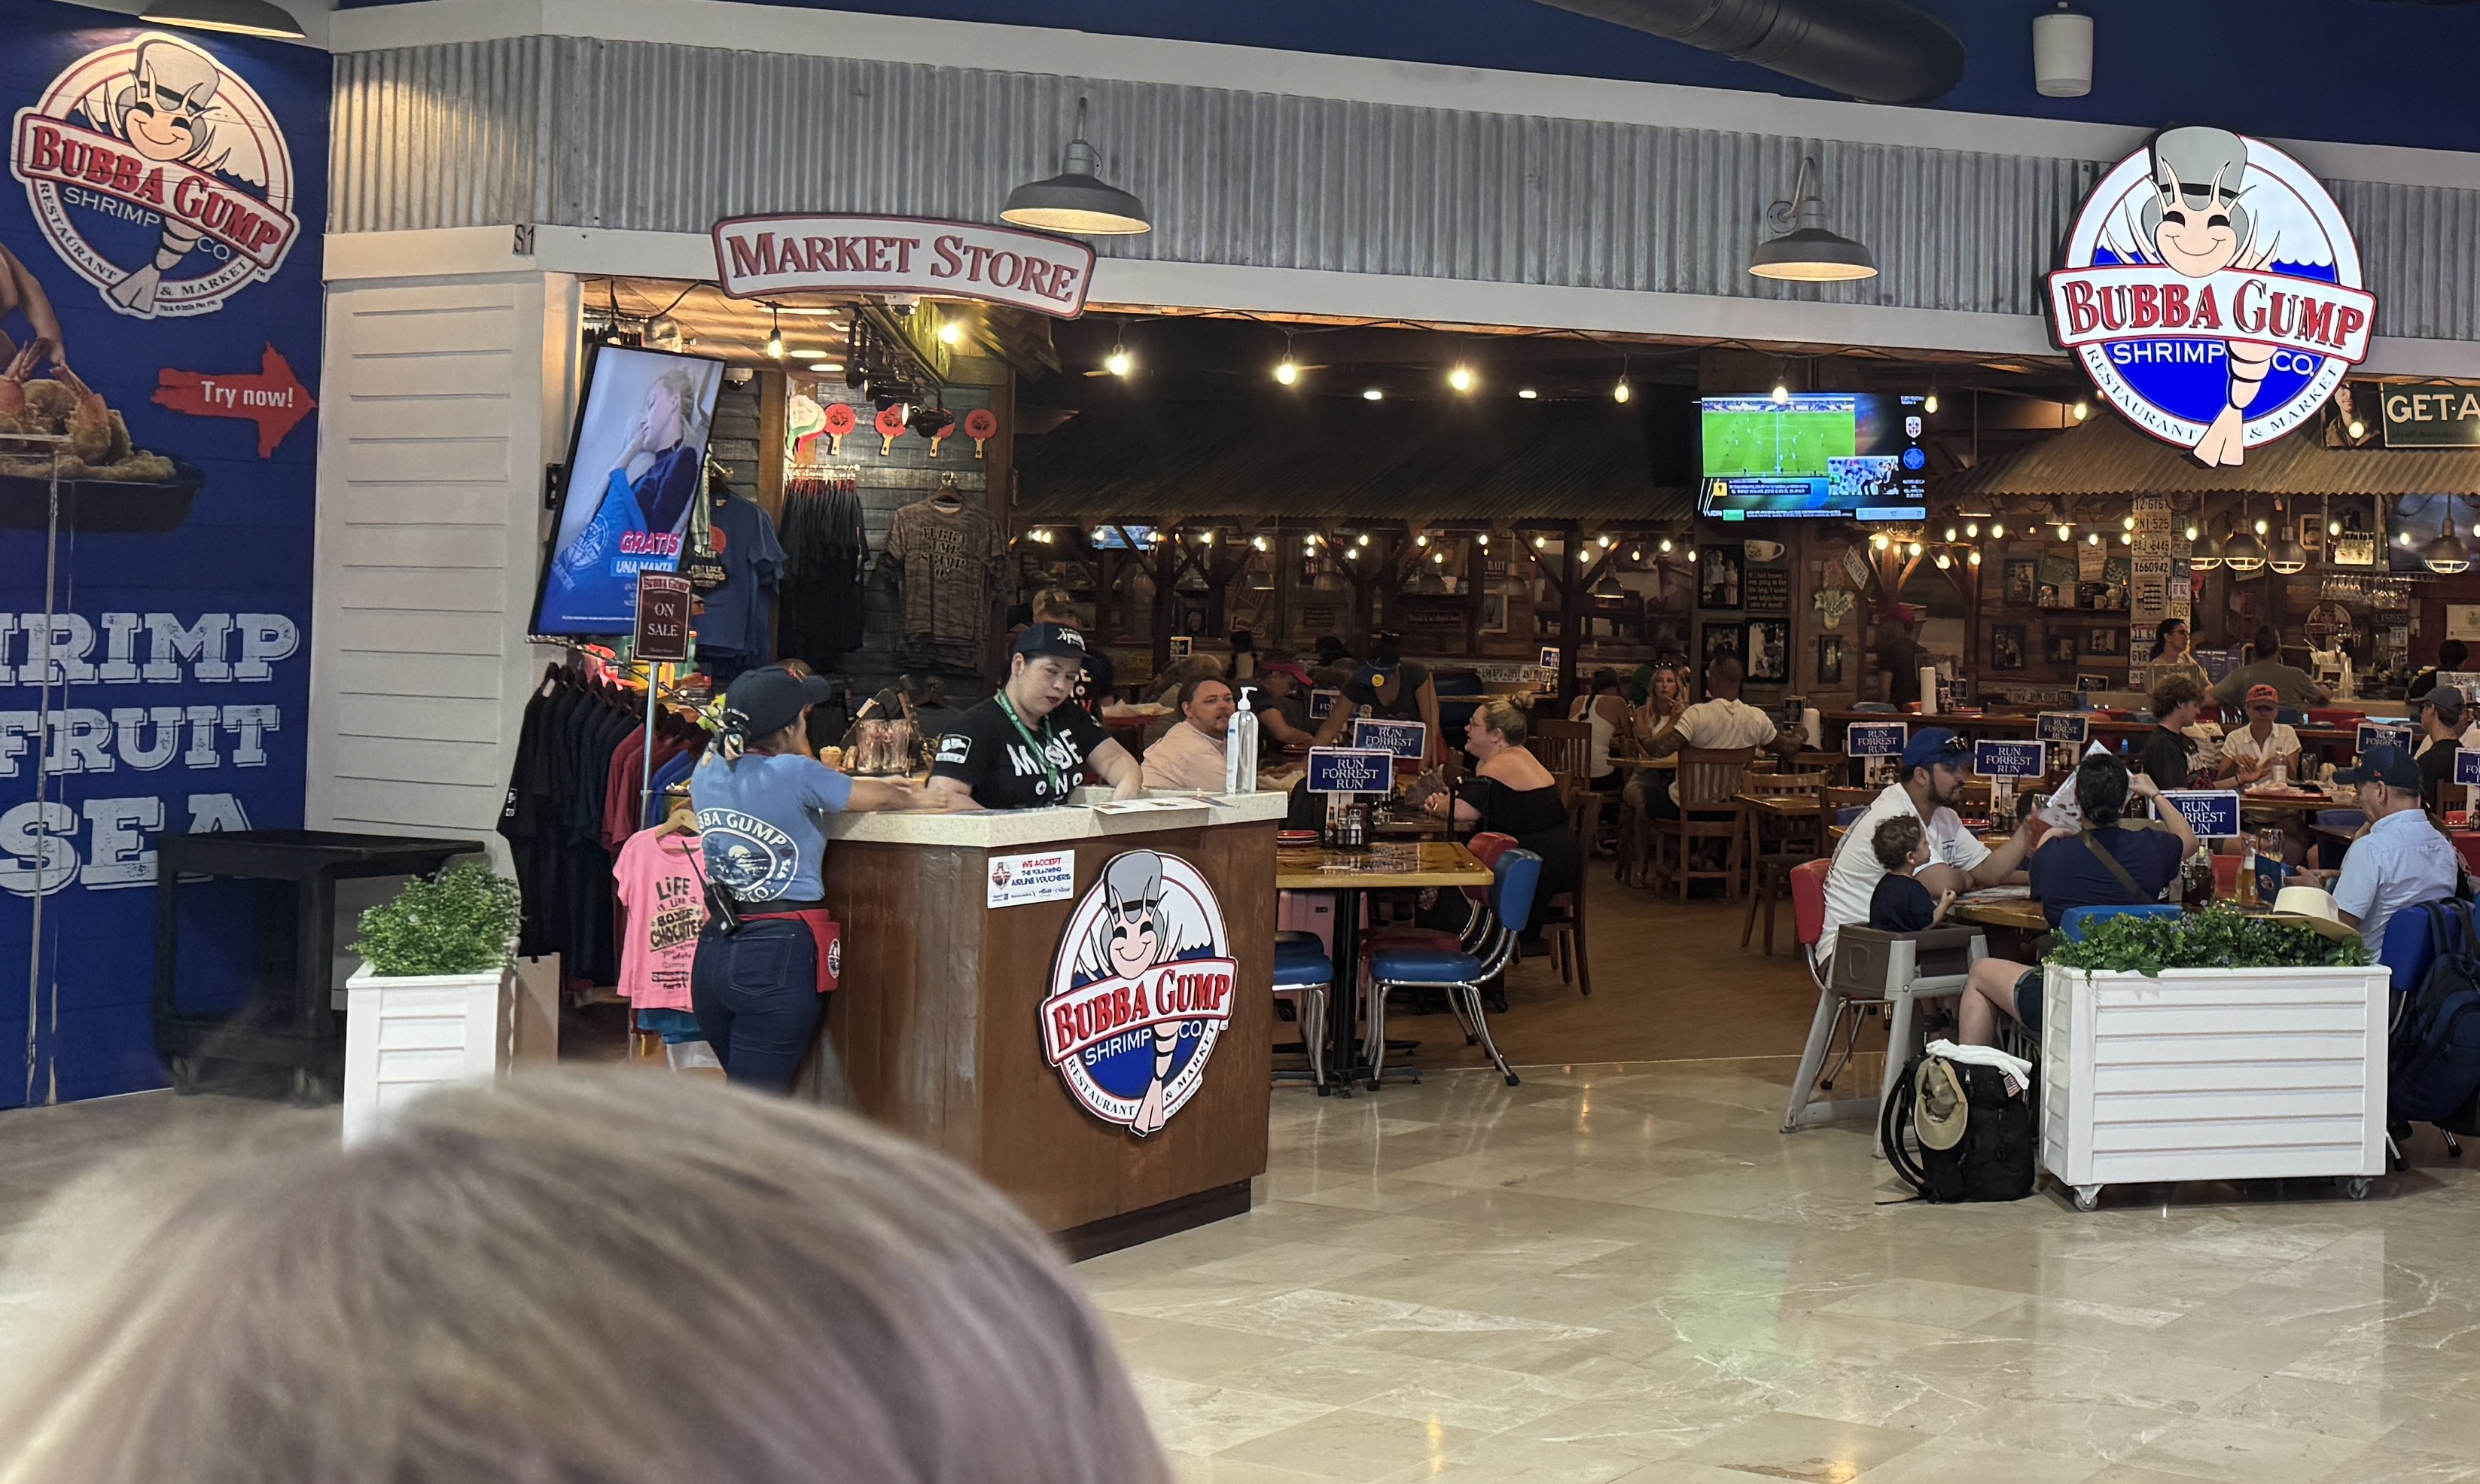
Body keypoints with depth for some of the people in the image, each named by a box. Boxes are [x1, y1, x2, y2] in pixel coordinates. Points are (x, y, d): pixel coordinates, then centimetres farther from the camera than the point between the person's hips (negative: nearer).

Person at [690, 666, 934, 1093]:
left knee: (743, 1088, 18)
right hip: (779, 955, -7)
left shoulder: (710, 770, 8)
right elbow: (881, 799, 4)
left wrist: (870, 784, 31)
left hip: (714, 950, 7)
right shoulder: (793, 773, -11)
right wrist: (916, 798, 26)